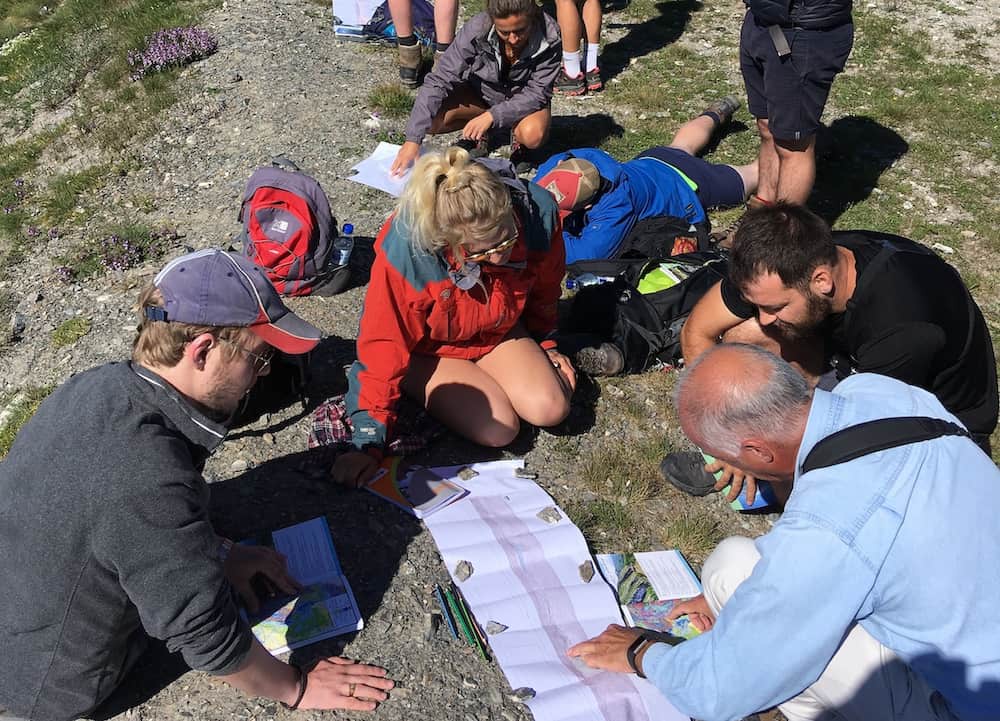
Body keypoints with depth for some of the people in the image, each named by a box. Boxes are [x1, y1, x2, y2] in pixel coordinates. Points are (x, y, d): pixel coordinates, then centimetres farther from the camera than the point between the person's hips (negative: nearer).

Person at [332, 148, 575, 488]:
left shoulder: (538, 211, -27)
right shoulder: (407, 250, -37)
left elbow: (544, 289, -3)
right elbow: (383, 344, -26)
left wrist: (544, 342, 14)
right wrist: (369, 443, -22)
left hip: (498, 333, 4)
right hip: (428, 349, -3)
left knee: (551, 409, -14)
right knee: (498, 429, -20)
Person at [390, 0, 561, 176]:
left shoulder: (548, 38, -29)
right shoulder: (476, 30, -28)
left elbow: (537, 93, -21)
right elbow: (439, 81, -26)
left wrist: (492, 115, -35)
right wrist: (413, 139, -32)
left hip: (524, 99, -1)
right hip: (481, 92, 1)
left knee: (533, 135, -35)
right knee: (431, 119, -25)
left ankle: (518, 135, 2)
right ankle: (478, 131, 5)